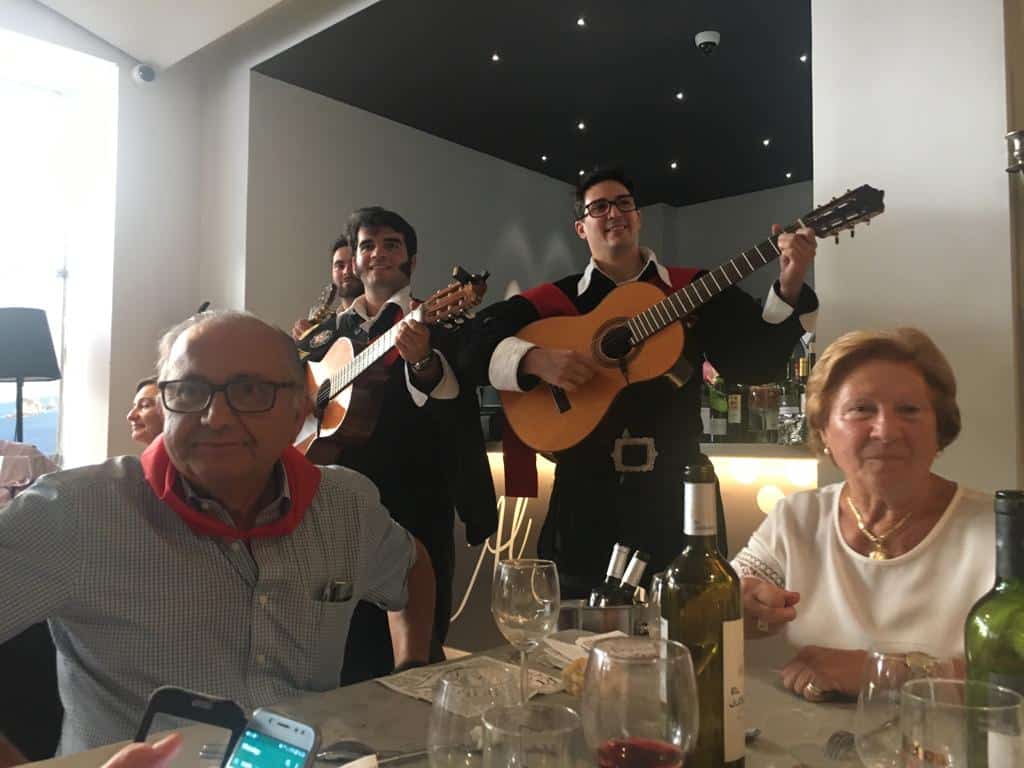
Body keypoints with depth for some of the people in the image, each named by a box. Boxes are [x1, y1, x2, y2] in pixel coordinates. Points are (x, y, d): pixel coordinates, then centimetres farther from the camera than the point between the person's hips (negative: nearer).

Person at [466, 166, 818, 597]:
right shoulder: (557, 299, 4)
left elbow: (756, 362, -1)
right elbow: (476, 339, -4)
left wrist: (790, 288, -15)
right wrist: (536, 359, -22)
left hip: (675, 490, 1)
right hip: (587, 495, 0)